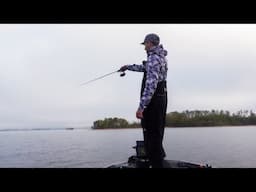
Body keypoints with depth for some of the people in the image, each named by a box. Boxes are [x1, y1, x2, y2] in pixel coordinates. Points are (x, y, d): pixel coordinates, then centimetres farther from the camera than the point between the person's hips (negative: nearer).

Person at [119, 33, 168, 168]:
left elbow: (151, 84, -24)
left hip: (153, 100, -10)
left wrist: (141, 106, -26)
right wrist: (128, 67, 44)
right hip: (161, 97, 10)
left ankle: (156, 164, -2)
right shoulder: (161, 56, 16)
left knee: (151, 134, -7)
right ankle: (159, 156, 36)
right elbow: (145, 68, 35)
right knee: (157, 132, 21)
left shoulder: (153, 57, -14)